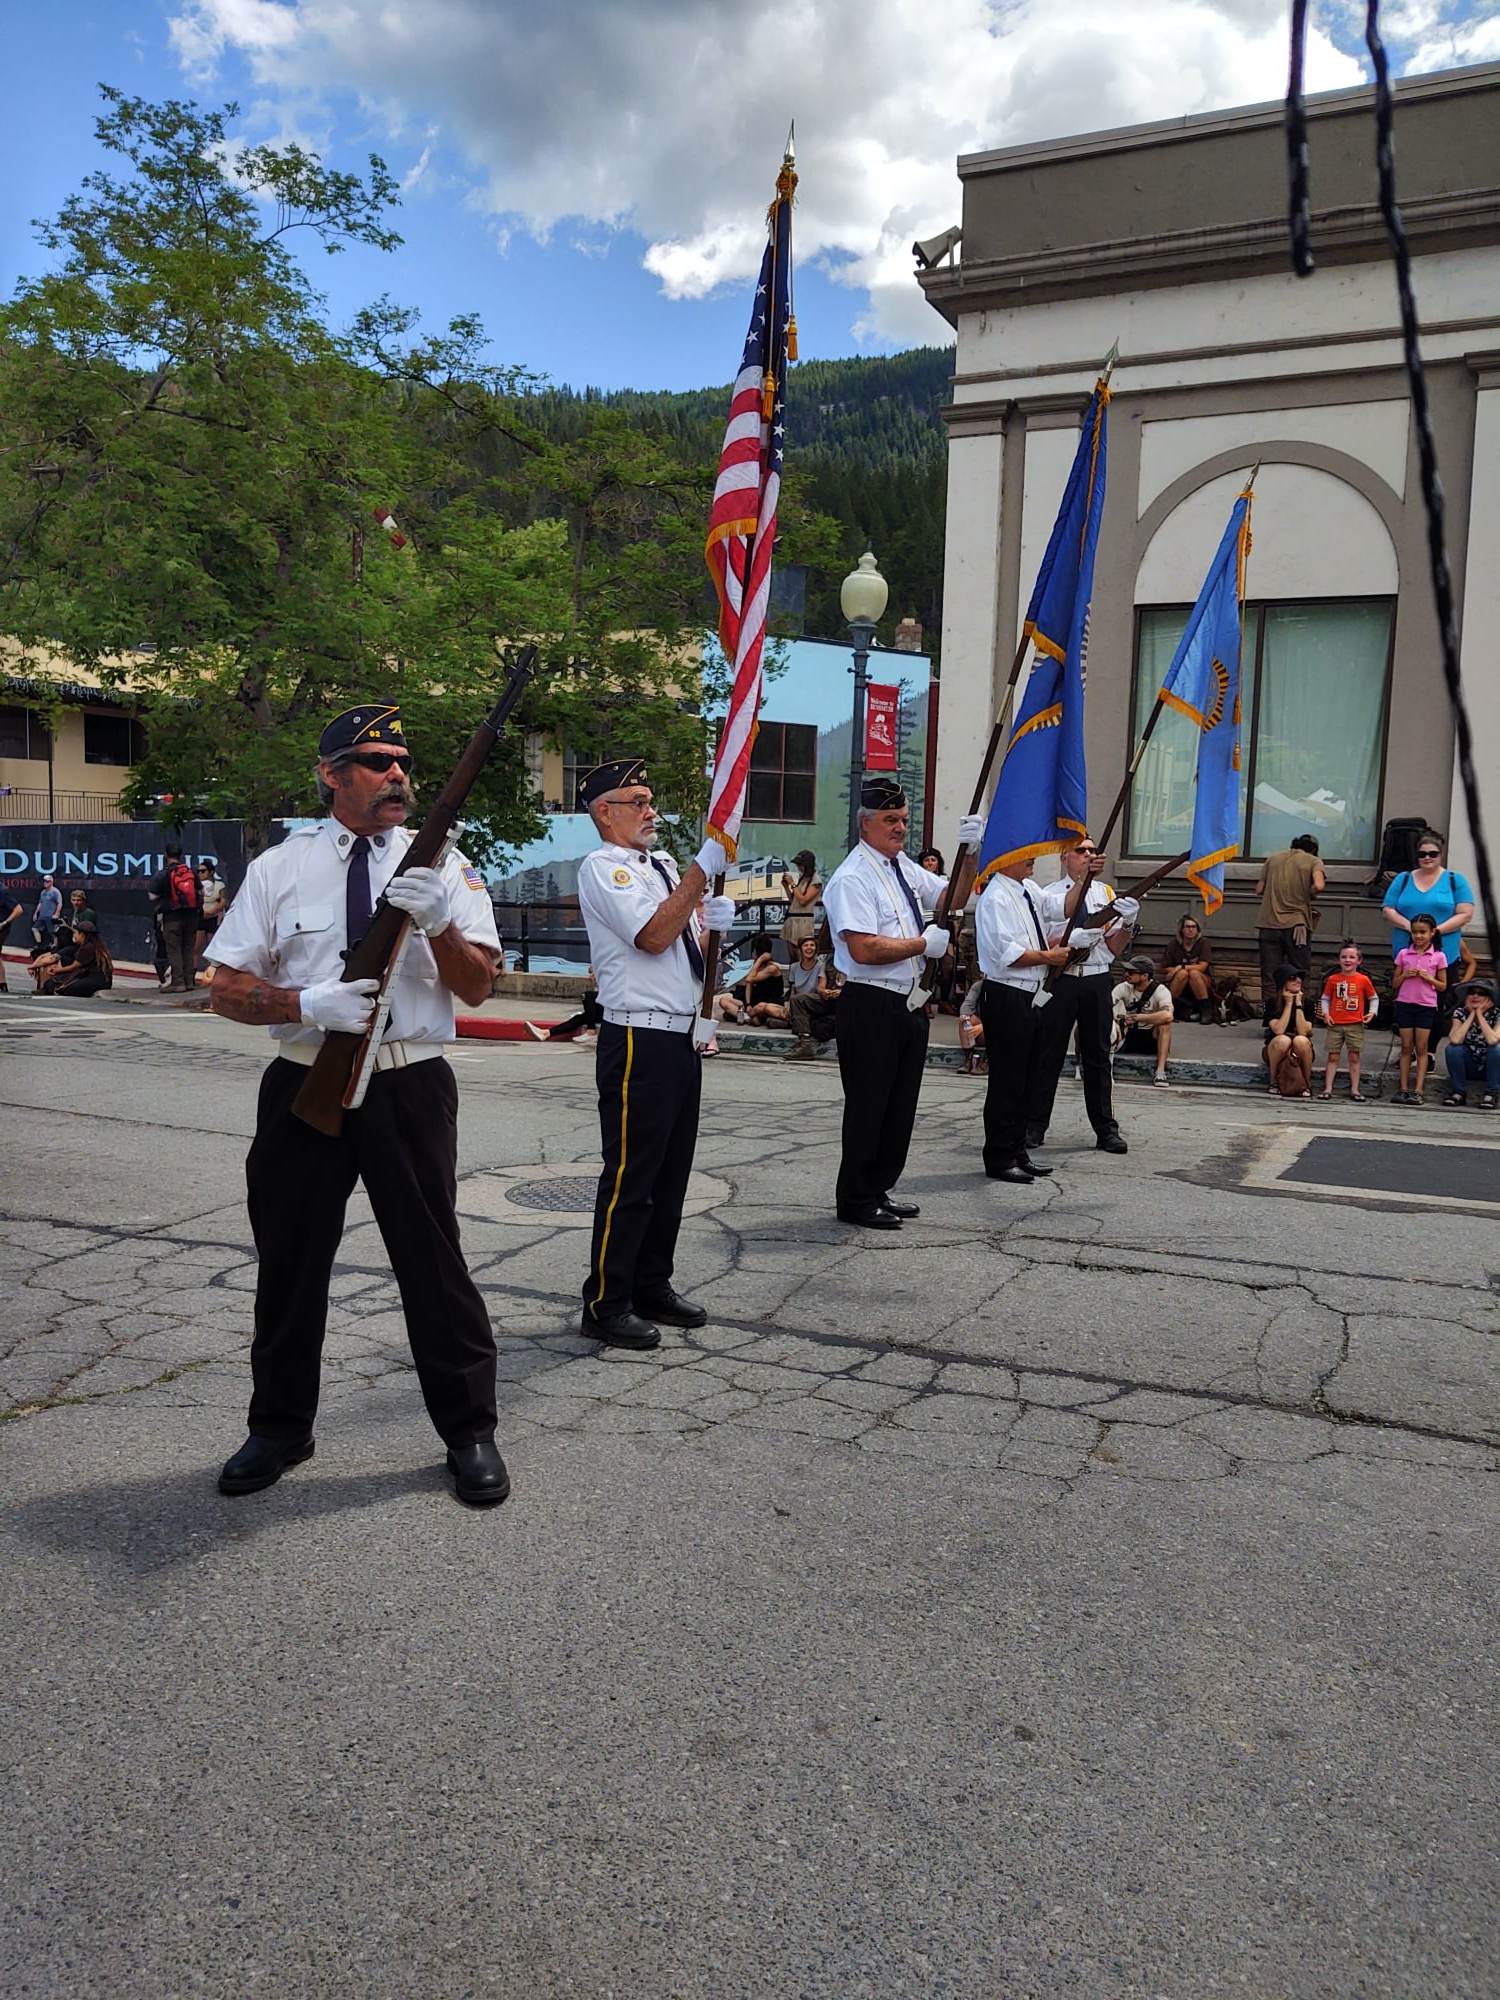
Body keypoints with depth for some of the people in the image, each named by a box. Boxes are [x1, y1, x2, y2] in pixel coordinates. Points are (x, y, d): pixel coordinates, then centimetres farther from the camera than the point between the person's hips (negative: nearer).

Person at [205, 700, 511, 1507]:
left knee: (433, 1259, 2)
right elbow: (225, 989, 1)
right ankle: (279, 1430, 32)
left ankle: (469, 1432, 18)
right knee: (291, 1262, 12)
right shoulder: (279, 867, 3)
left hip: (411, 1085, -1)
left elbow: (477, 986, -3)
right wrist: (308, 1005, -18)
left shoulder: (442, 865, 2)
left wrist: (438, 919, -22)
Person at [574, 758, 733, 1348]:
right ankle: (606, 1305, 6)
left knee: (672, 1170, 15)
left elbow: (690, 940, 24)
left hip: (682, 1038, 9)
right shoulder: (603, 868, -8)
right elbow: (654, 936, -20)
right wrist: (702, 871, -18)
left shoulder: (663, 867, 17)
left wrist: (715, 920, 2)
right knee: (630, 1174, -4)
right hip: (639, 1040, -9)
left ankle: (652, 1286, 27)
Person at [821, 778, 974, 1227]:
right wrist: (924, 944, -15)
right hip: (871, 1005, -9)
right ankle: (856, 1202, 14)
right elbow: (865, 950, -24)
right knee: (869, 1105, 1)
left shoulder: (906, 869, 12)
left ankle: (879, 1191, 29)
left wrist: (969, 851, 4)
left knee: (900, 1104, 16)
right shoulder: (853, 878, -15)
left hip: (908, 1003, 9)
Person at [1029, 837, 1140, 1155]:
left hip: (1098, 981, 3)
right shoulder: (1049, 895, -1)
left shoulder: (1105, 893, 8)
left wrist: (1127, 924, -11)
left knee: (1097, 1056, 9)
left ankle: (1106, 1129, 15)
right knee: (1048, 1055, 2)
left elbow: (1114, 950, 7)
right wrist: (1070, 940, -22)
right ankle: (1034, 1126, 10)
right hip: (1060, 980, -3)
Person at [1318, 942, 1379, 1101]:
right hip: (1335, 1024, 1)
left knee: (1355, 1058, 5)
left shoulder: (1363, 979, 0)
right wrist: (1325, 1013, -4)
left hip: (1355, 1025, -1)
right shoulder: (1333, 979, 2)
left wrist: (1372, 1012, -5)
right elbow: (1325, 998, 10)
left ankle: (1354, 1090, 11)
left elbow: (1374, 998, 9)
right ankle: (1328, 1088, 7)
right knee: (1333, 1057, 4)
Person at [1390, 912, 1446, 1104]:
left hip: (1426, 1006, -1)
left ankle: (1418, 1091, -2)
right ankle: (1403, 1089, 4)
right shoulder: (1403, 954, 5)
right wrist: (1405, 975, -10)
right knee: (1406, 1048, 3)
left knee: (1421, 1049, 0)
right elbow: (1395, 983, 9)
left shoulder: (1439, 956, 0)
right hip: (1404, 1004, 1)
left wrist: (1428, 977, -12)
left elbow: (1442, 986, 5)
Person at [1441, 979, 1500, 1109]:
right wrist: (1471, 1015, -20)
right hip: (1468, 1068, 2)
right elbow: (1455, 1040, -27)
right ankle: (1459, 1092, -11)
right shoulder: (1460, 1012, -9)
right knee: (1452, 1048, -26)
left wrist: (1479, 1014, -24)